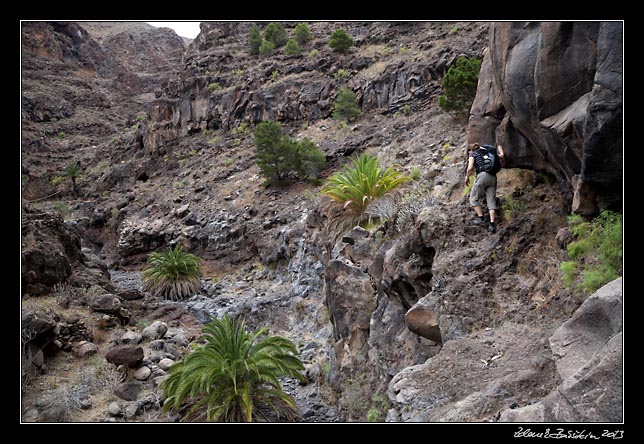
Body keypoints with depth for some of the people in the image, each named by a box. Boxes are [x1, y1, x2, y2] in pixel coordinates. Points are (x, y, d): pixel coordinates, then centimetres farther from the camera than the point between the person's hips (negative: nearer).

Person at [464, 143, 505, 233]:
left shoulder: (473, 154, 9)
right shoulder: (487, 153, 25)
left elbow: (470, 168, -1)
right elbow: (501, 155, 16)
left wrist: (467, 177, 9)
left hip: (482, 175, -5)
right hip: (493, 177, 6)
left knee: (473, 198, 10)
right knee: (491, 201, 1)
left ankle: (481, 218, 2)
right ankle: (492, 224, -9)